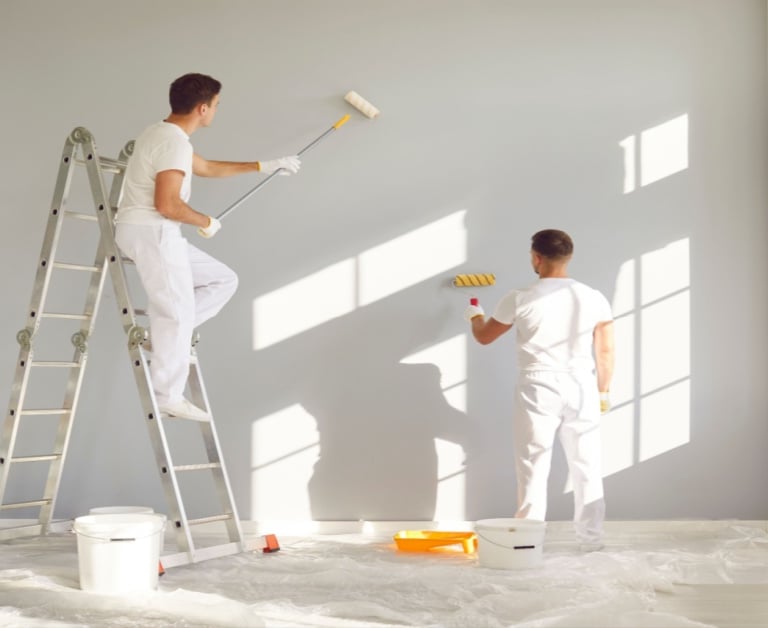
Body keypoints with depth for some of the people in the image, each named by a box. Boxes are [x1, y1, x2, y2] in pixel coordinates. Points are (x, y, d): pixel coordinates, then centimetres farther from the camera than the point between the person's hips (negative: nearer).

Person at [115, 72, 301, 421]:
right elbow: (167, 205, -25)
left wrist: (262, 166, 33)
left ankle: (164, 331, 8)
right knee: (178, 313, -6)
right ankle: (167, 396, 1)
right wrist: (206, 222, -7)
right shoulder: (174, 142, -16)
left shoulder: (161, 134, 17)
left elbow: (206, 167, 31)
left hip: (157, 234, 10)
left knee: (224, 280, 13)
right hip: (150, 232, -10)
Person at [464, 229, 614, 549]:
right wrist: (603, 391, 13)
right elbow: (606, 351, 1)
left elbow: (484, 336, 9)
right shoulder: (594, 298, -1)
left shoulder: (520, 299, -6)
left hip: (539, 391, -2)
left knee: (533, 468, 5)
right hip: (582, 390, 2)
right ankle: (592, 537, 18)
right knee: (587, 467, 11)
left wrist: (475, 315, 30)